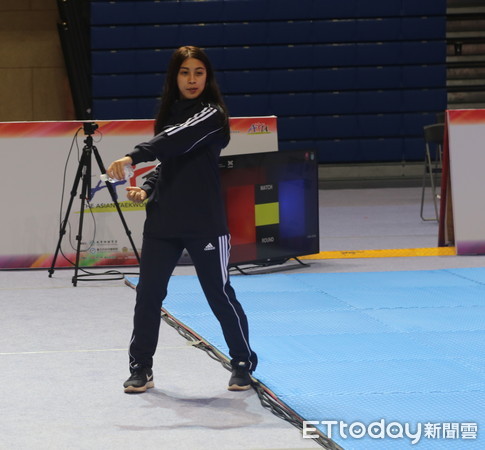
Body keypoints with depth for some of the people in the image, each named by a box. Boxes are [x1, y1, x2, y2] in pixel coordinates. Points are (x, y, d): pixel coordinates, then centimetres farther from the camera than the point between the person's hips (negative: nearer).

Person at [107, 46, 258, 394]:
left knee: (220, 296, 2)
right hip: (162, 223, 5)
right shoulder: (169, 114, 11)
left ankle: (244, 365, 19)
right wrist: (146, 189, 0)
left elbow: (177, 140, -24)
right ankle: (141, 369, 13)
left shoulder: (212, 115, -8)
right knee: (148, 294, 2)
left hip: (204, 224, -5)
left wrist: (132, 158, -32)